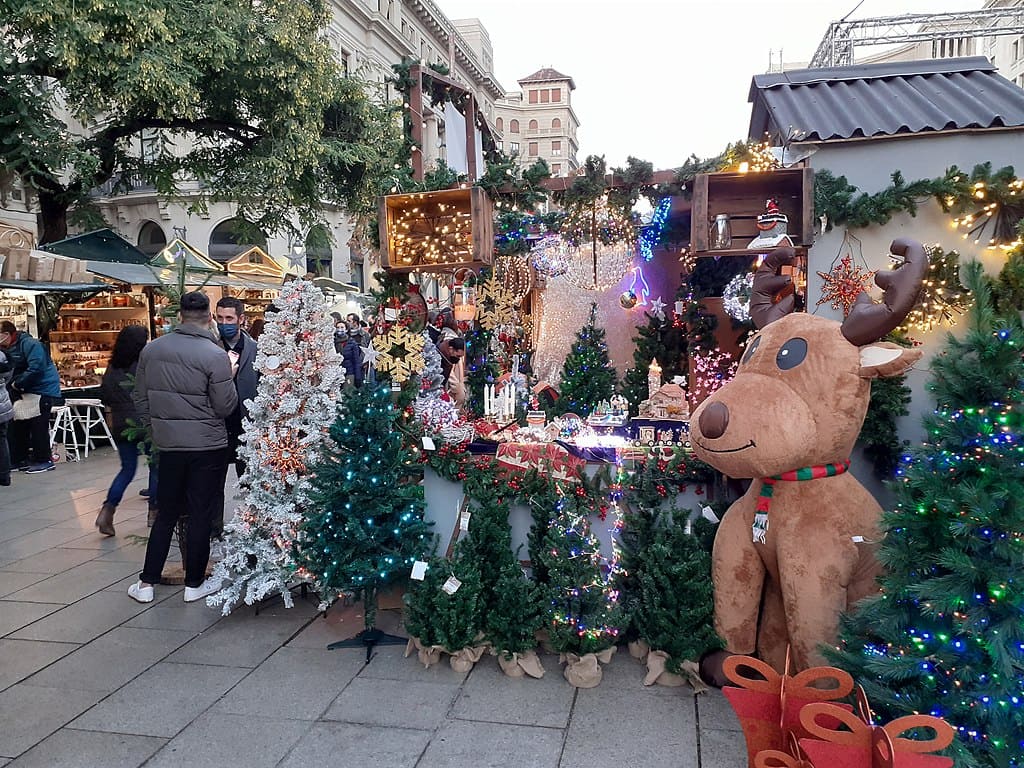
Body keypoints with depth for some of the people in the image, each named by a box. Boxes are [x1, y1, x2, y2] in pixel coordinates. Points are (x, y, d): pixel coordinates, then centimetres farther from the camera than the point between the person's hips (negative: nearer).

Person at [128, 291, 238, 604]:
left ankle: (147, 583, 21)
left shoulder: (151, 349, 1)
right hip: (207, 446, -4)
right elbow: (225, 407, -12)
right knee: (201, 515, 7)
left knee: (166, 513, 16)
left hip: (168, 444, 5)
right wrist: (229, 377, 2)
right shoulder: (215, 355, -15)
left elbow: (141, 399, 10)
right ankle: (194, 584, 17)